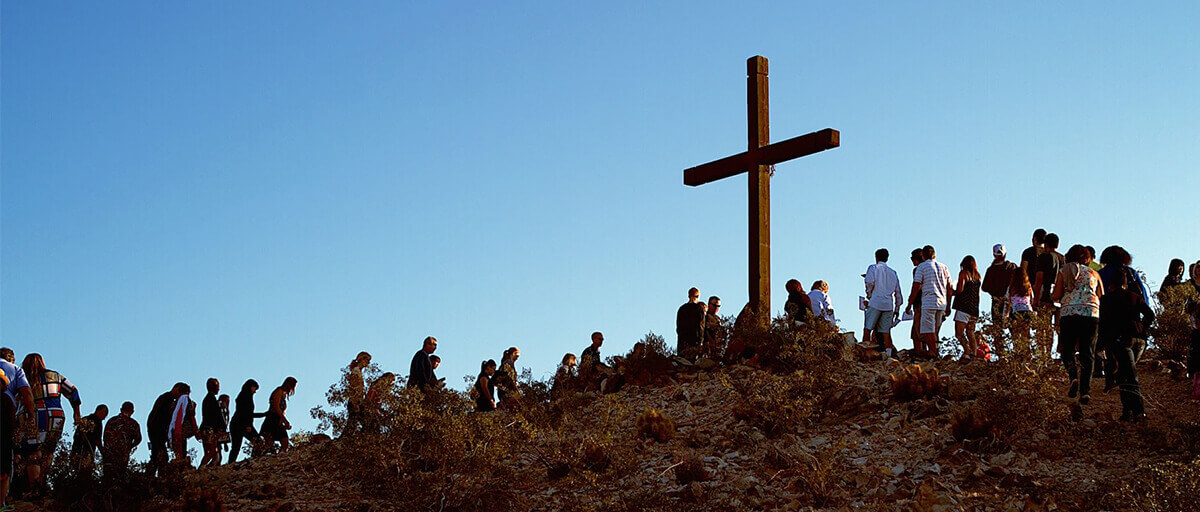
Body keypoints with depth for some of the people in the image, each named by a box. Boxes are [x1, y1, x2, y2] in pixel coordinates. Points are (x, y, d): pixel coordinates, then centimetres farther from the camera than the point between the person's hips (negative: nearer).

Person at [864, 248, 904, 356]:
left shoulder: (873, 268, 4)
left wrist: (869, 296, 5)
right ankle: (889, 353, -4)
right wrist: (897, 308, 23)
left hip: (875, 303, -4)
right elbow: (898, 292, 18)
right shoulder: (893, 272, 19)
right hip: (888, 305, 4)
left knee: (867, 328, -2)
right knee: (885, 331, 4)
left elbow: (870, 283, -11)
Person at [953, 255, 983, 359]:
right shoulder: (977, 275, 16)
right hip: (974, 309, 7)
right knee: (970, 333, 12)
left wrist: (952, 292, 6)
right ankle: (974, 353, 4)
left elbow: (960, 289, -12)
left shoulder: (964, 273, -3)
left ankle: (967, 351, -27)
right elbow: (978, 293, 19)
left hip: (964, 307, -7)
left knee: (959, 333, -12)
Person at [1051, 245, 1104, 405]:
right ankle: (1085, 390, -5)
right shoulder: (1093, 273, 14)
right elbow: (1102, 297, 13)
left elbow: (1056, 296, 3)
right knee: (1087, 354, 4)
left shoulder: (1063, 272, 10)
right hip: (1092, 314, 1)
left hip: (1069, 314, -1)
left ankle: (1073, 377, -17)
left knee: (1067, 350, 10)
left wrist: (1050, 298, 25)